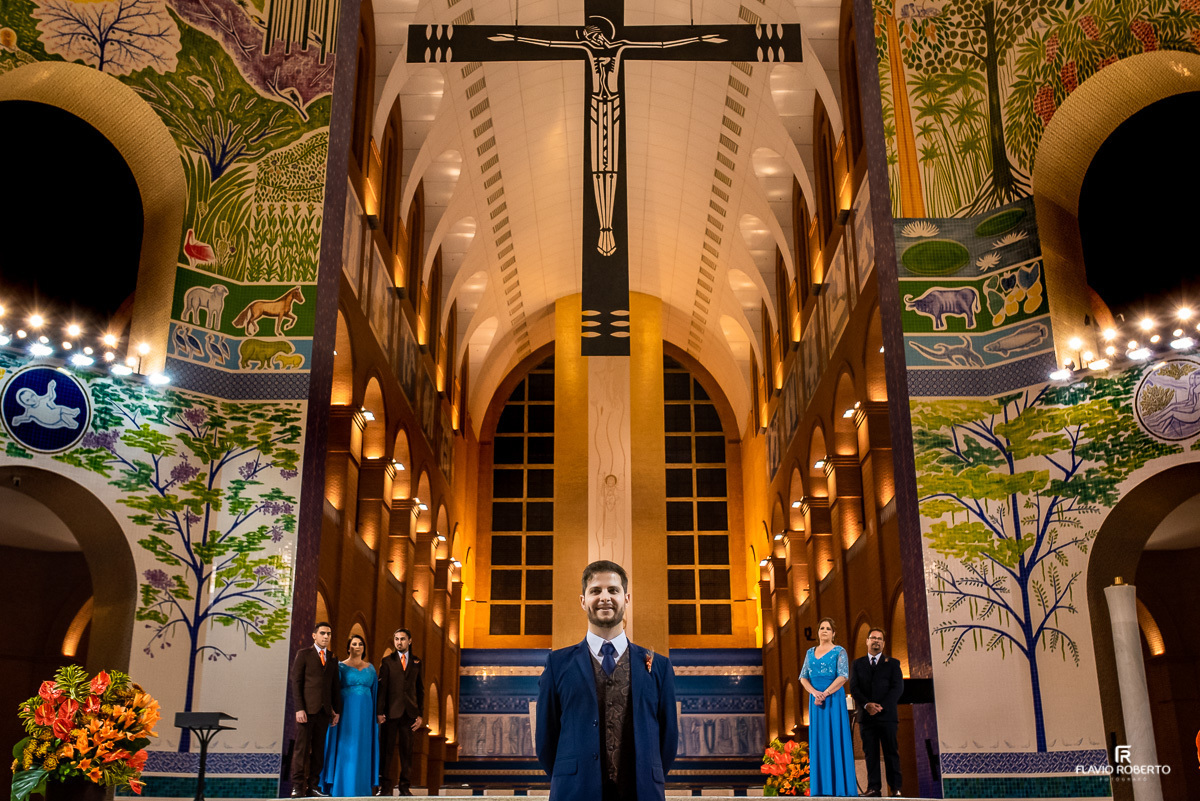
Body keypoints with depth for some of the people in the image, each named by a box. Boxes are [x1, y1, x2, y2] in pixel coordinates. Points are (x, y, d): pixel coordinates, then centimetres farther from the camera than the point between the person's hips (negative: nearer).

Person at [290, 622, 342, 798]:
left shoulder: (332, 659, 16)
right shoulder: (303, 654, 3)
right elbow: (296, 682, -3)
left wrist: (337, 710, 8)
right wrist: (299, 708, -12)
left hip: (324, 710, 4)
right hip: (307, 709, -4)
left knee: (318, 749, 4)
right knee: (301, 747, -6)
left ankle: (312, 785, 7)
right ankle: (297, 786, -4)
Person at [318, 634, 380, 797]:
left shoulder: (370, 668, 12)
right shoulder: (341, 666, 2)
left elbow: (375, 690, 12)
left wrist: (377, 713, 4)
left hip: (365, 712, 3)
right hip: (346, 712, -3)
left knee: (363, 749, 4)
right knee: (344, 748, -4)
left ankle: (360, 786, 10)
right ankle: (342, 787, 1)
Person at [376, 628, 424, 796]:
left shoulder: (417, 663, 11)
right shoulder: (387, 661, 6)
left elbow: (420, 690, 12)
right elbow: (382, 687, 0)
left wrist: (420, 714, 6)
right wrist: (379, 711, -8)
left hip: (409, 712, 2)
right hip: (391, 711, -2)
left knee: (407, 750, 3)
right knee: (388, 749, 0)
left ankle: (404, 786, 9)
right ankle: (385, 786, 5)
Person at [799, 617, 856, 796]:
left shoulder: (839, 651, 0)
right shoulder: (810, 652, 14)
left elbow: (843, 676, -10)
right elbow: (803, 677, 9)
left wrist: (825, 694, -17)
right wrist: (815, 693, -10)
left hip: (834, 698, -5)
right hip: (815, 699, 5)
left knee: (836, 739, -5)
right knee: (818, 740, 3)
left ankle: (840, 786, -2)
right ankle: (820, 786, 6)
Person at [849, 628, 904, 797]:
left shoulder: (892, 663, 10)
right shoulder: (857, 664, 14)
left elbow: (898, 688, 0)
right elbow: (854, 688, 4)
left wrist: (881, 706, -12)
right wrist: (867, 704, -13)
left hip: (887, 715, -1)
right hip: (866, 716, 1)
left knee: (891, 753, 0)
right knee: (871, 753, 1)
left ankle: (895, 788, 3)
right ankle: (873, 788, 2)